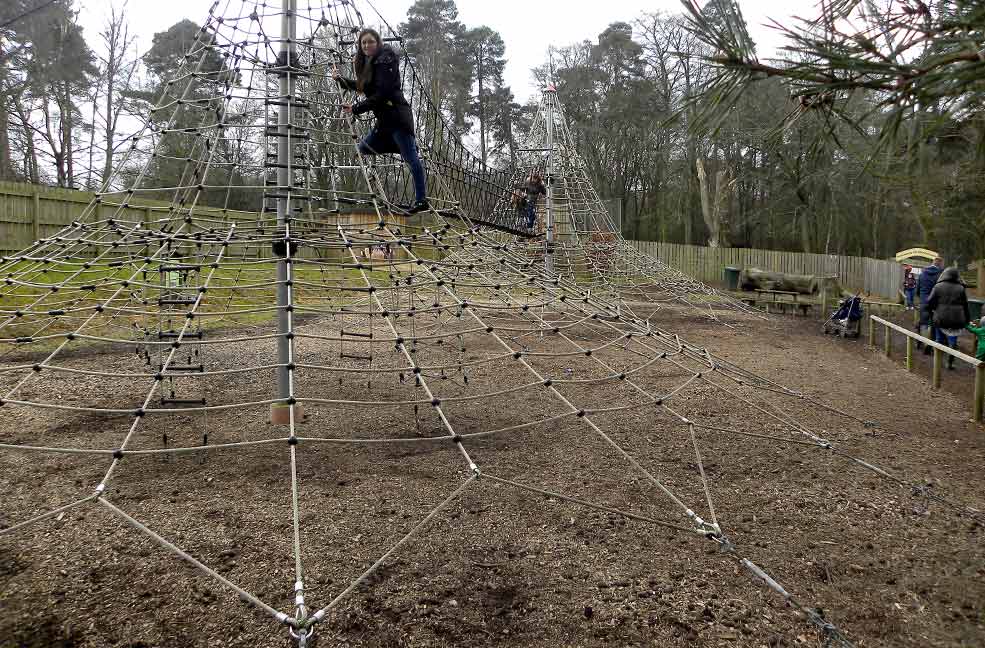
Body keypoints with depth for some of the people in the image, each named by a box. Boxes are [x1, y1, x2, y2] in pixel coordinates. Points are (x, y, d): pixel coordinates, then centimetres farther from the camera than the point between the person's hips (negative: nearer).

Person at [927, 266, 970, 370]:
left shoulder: (938, 286, -5)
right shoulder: (961, 288, -1)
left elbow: (930, 302, -6)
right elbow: (965, 305, 3)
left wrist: (933, 309, 14)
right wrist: (967, 319, 11)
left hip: (940, 318, 0)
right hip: (956, 320, 0)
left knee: (939, 340, 15)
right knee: (953, 342, 7)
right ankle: (950, 362, 7)